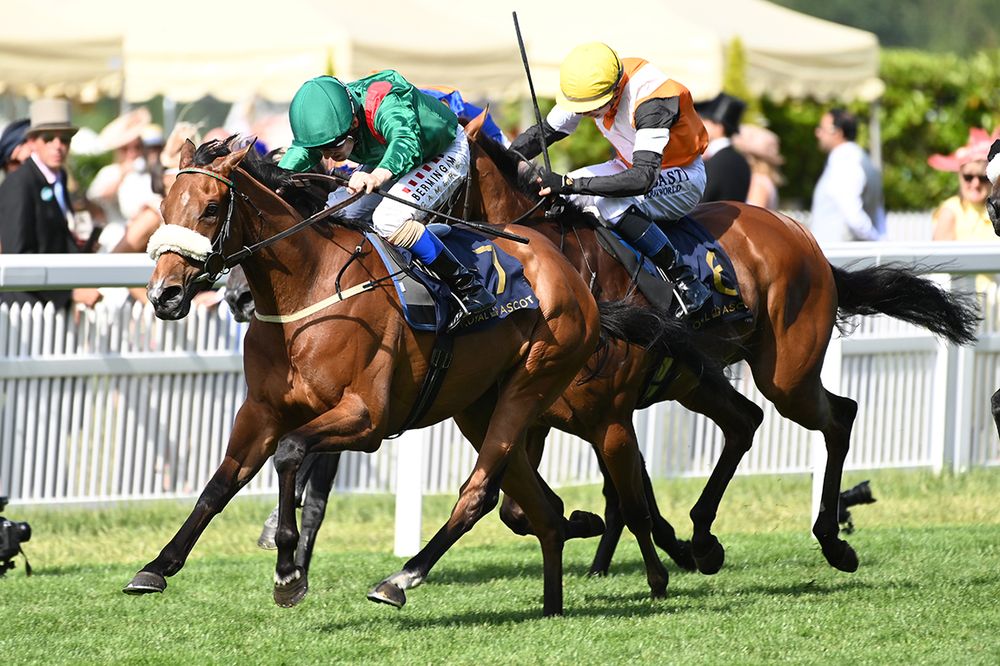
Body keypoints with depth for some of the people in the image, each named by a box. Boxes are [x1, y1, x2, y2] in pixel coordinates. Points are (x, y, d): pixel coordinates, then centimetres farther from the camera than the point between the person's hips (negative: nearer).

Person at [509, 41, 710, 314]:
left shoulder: (651, 102, -36)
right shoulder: (588, 87, -14)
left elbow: (643, 178, -45)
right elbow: (544, 132, 1)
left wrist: (569, 184, -50)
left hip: (681, 176, -8)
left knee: (609, 203, -35)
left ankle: (683, 279, -26)